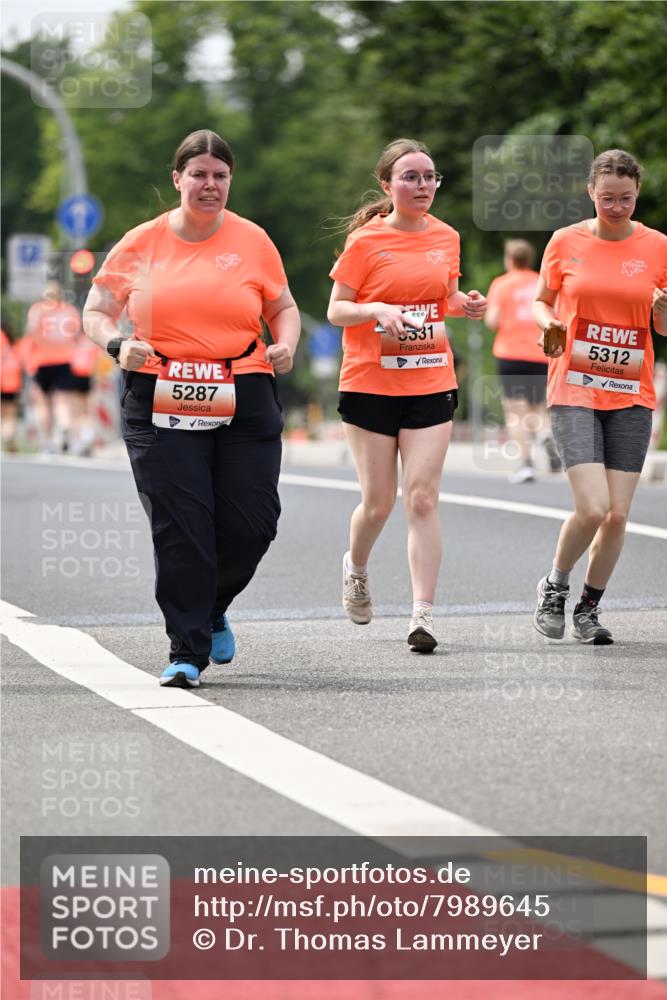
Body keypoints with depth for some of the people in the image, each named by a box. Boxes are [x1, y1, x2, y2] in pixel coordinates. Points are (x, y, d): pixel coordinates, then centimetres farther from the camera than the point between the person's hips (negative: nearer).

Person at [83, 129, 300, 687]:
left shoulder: (252, 241, 7)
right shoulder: (142, 243, 5)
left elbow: (284, 307, 17)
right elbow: (96, 312, 9)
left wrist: (285, 345, -4)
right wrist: (117, 344, -12)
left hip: (244, 404, 1)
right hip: (160, 405, -1)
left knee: (251, 525, -2)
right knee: (179, 530, -8)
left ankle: (211, 610, 28)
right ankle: (187, 652, 1)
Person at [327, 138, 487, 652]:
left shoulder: (446, 237, 7)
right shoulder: (366, 240, -5)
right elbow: (336, 310, -4)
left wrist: (465, 304, 0)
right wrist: (375, 309, -23)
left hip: (431, 383, 2)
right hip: (371, 384, -2)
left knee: (423, 498, -8)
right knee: (379, 502, 3)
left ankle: (423, 614, -9)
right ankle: (356, 568, 36)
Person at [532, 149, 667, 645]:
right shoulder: (566, 242, 0)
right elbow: (542, 301, 14)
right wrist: (549, 324, -9)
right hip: (574, 391, -2)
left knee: (618, 515, -2)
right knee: (592, 508, -15)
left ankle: (589, 607, 19)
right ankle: (555, 585, 12)